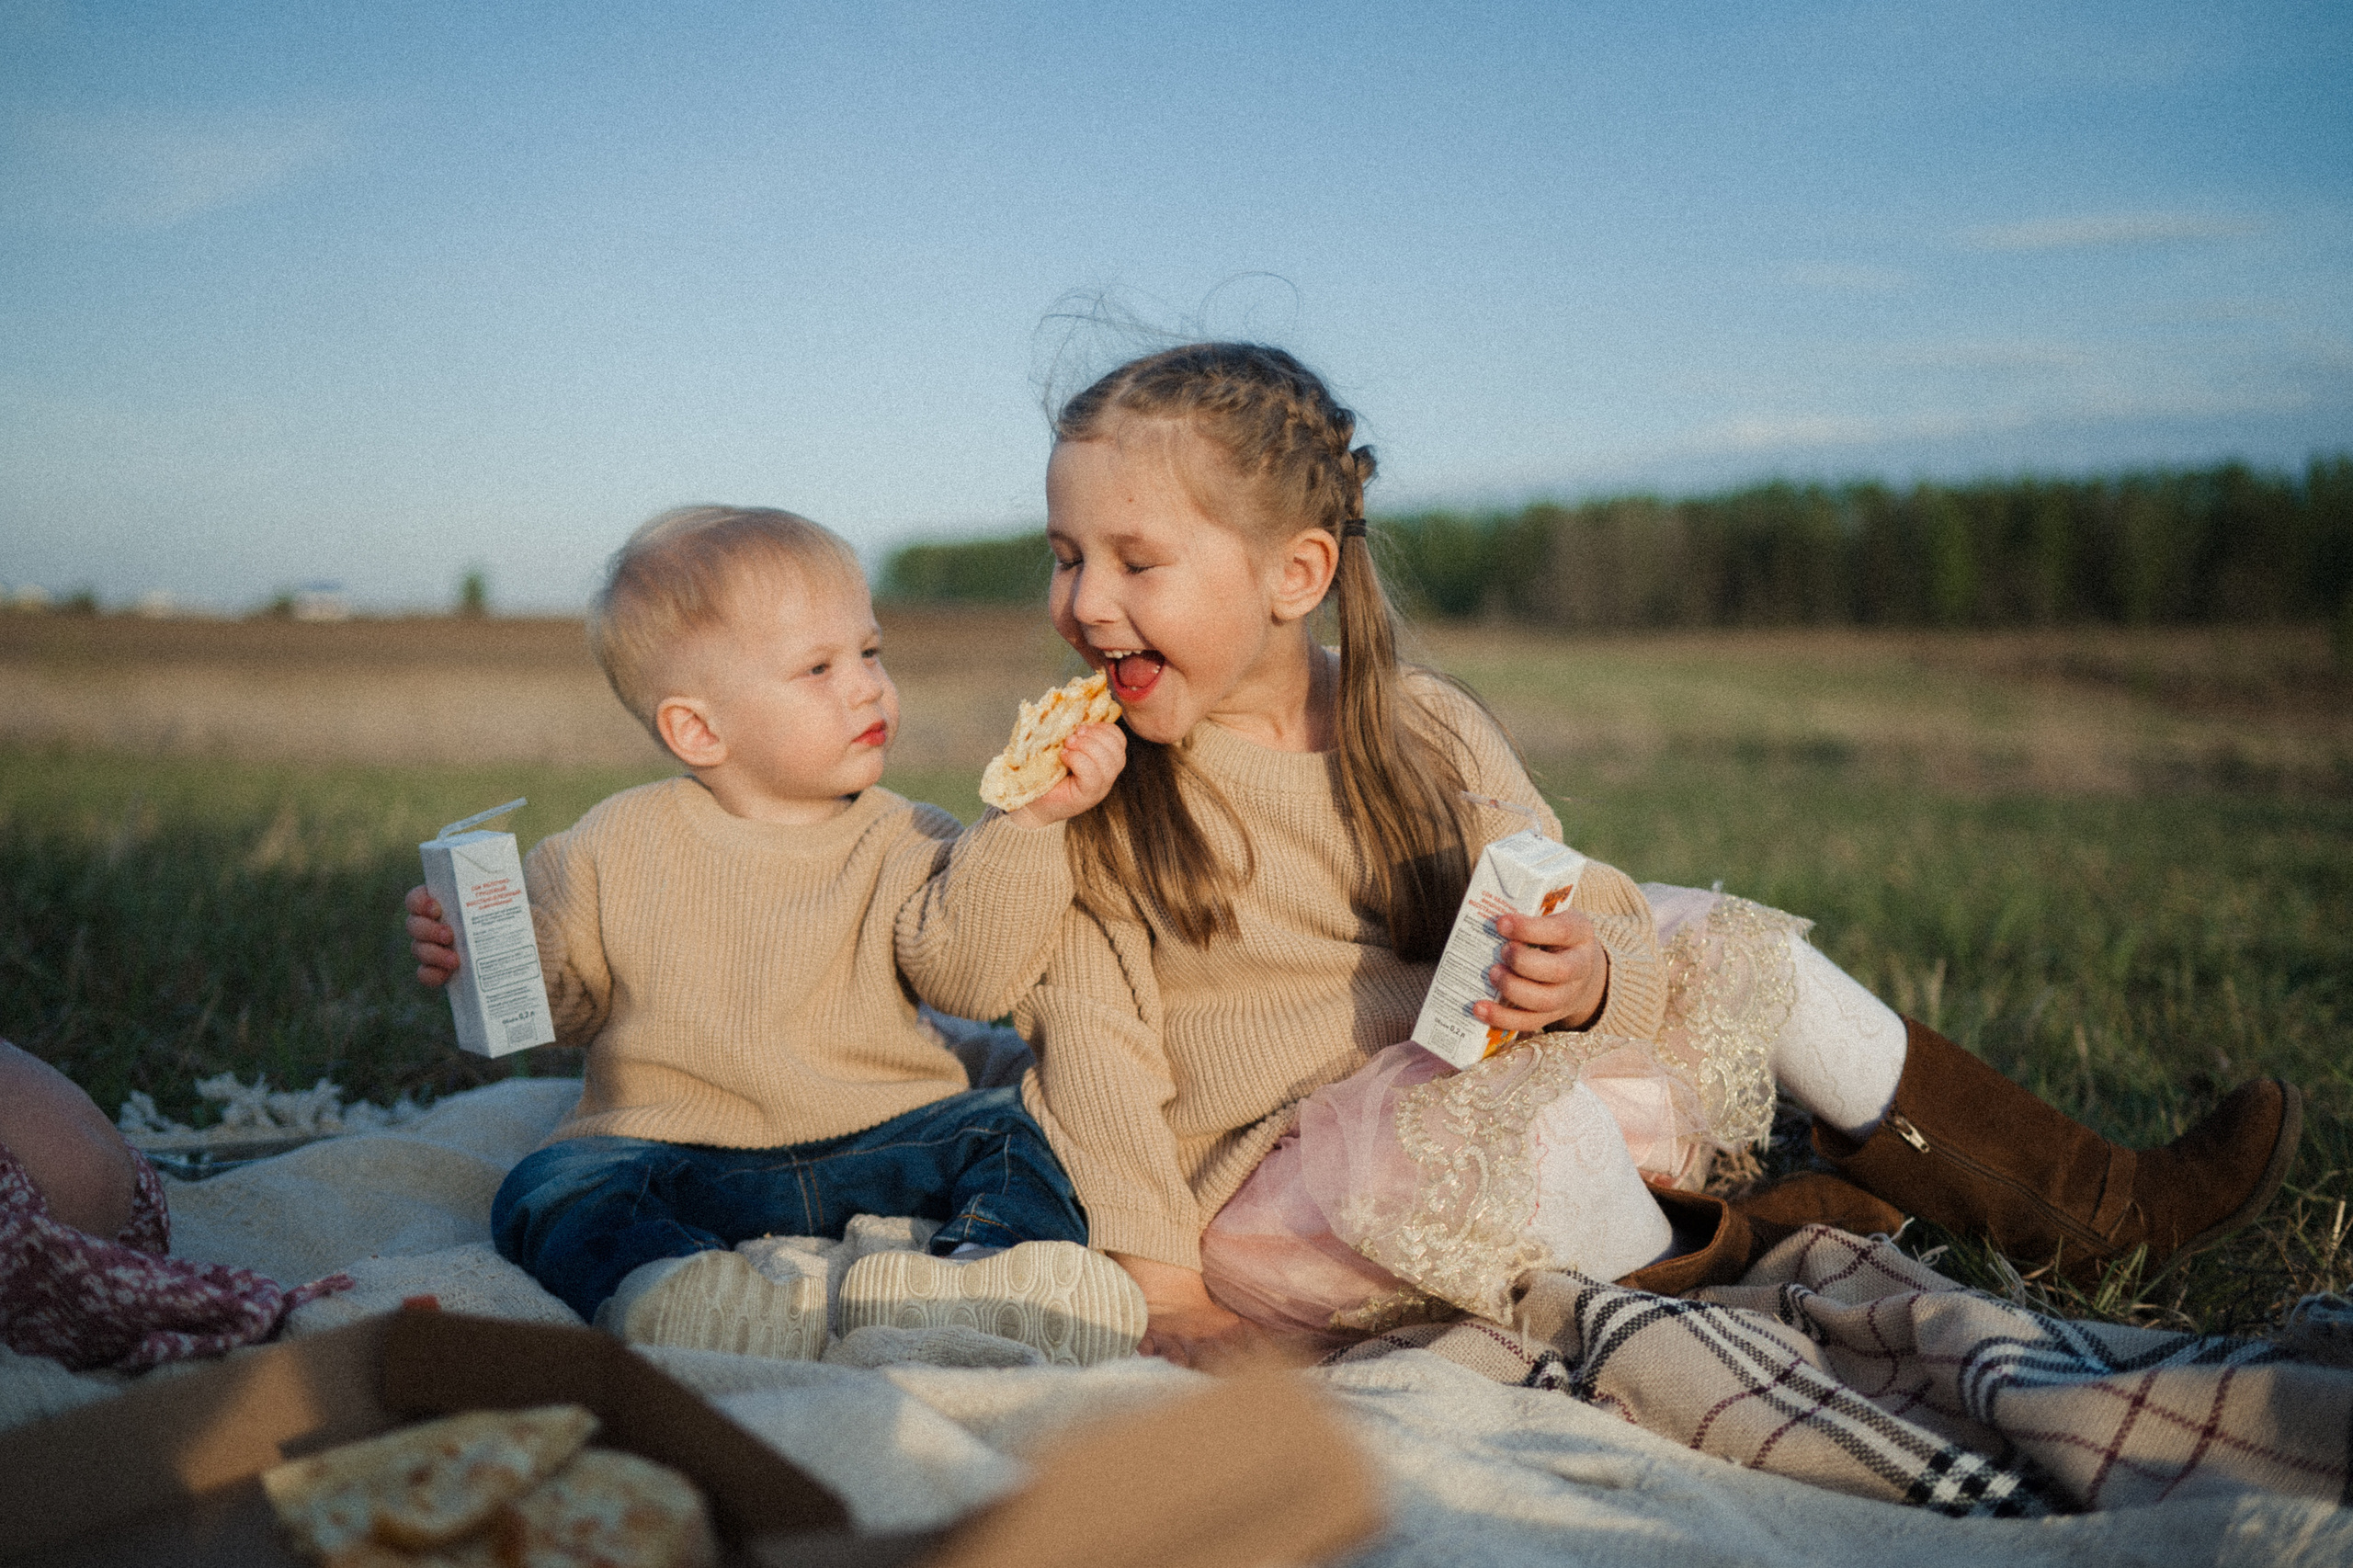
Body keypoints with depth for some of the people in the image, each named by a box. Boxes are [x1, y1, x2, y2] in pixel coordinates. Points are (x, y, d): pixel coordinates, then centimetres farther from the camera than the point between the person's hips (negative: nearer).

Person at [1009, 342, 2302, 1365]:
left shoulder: (1422, 733, -3)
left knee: (1726, 946, 1)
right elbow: (1093, 1047, -14)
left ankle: (2091, 1204, 13)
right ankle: (1719, 1255, -1)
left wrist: (1584, 976, -27)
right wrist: (1163, 1285, -21)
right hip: (1268, 1189, -4)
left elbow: (1589, 916, -3)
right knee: (1523, 1121, -35)